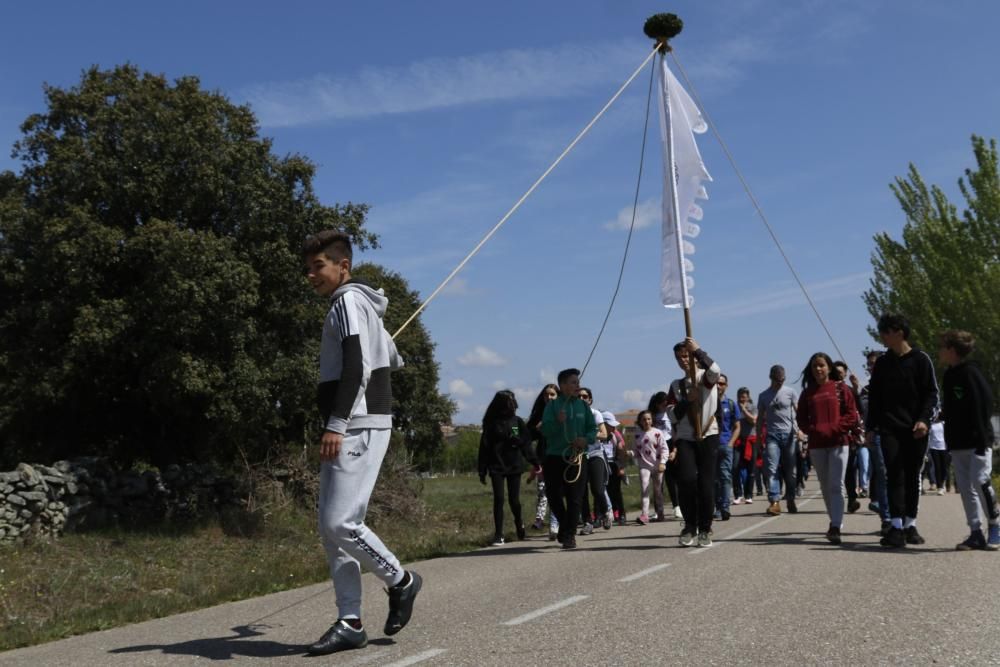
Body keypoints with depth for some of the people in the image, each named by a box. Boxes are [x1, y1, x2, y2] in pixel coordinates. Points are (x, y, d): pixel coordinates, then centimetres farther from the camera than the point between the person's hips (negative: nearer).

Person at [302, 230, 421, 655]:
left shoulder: (348, 301, -6)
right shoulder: (359, 304, 22)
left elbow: (356, 366, -19)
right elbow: (392, 359, 32)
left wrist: (336, 423, -27)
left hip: (358, 428, -10)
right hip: (347, 430, 10)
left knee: (339, 523, -14)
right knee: (330, 529, 5)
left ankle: (400, 581, 6)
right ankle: (350, 623, 7)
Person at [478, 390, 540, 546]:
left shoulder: (518, 422, 4)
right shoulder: (491, 423, 1)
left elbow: (526, 444, 5)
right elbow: (484, 447, 1)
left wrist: (534, 462, -5)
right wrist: (482, 471, -3)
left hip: (514, 466, 1)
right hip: (497, 468, -1)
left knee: (514, 500, 3)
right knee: (498, 499, -5)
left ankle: (519, 524, 32)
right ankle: (498, 535, 2)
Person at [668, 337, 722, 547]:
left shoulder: (706, 378, 6)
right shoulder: (676, 385, 16)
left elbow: (715, 370, -21)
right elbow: (673, 416, 7)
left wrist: (697, 350, -18)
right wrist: (687, 400, -8)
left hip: (708, 436, -2)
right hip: (684, 438, 2)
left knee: (706, 483, -5)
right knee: (687, 479, -14)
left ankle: (705, 529, 9)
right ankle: (690, 526, 3)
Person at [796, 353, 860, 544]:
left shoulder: (841, 389, 3)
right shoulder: (807, 393, 11)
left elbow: (852, 415, -1)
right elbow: (801, 419, 9)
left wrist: (833, 429, -12)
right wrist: (814, 430, -8)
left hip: (838, 442, -4)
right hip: (816, 445, 4)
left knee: (836, 486, -10)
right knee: (825, 487, 9)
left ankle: (835, 527, -14)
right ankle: (835, 524, 21)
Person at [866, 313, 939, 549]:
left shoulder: (920, 359, 1)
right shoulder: (882, 363, 10)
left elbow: (931, 394, -1)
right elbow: (874, 397, 13)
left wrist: (924, 420, -15)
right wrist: (871, 427, 7)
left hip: (916, 429, -1)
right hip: (890, 429, 1)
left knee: (913, 477, 6)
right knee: (895, 476, -9)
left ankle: (910, 525, 15)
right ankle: (897, 527, -13)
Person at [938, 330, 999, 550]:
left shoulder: (970, 372, -10)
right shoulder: (949, 375, 13)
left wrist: (982, 438, -20)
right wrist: (950, 438, 16)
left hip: (977, 440, -8)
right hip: (957, 442, 8)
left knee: (980, 481, -14)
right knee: (964, 487, 5)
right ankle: (976, 533, 8)